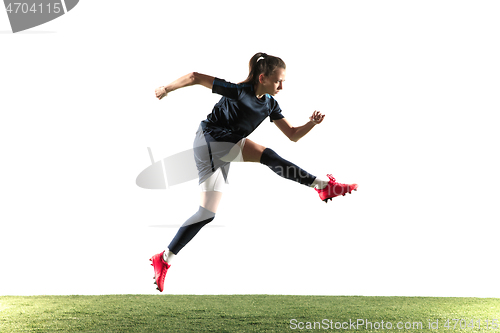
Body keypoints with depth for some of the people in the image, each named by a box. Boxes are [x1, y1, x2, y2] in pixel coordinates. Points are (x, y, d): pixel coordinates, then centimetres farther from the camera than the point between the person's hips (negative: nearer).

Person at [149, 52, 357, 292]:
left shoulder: (270, 104, 5)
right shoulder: (238, 91, -17)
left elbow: (293, 135, 7)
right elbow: (195, 77, -14)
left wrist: (311, 124, -12)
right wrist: (167, 89, -4)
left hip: (222, 152, 8)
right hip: (210, 139, -8)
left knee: (207, 214, 3)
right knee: (267, 156, -25)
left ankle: (164, 259, 8)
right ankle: (325, 185, -24)